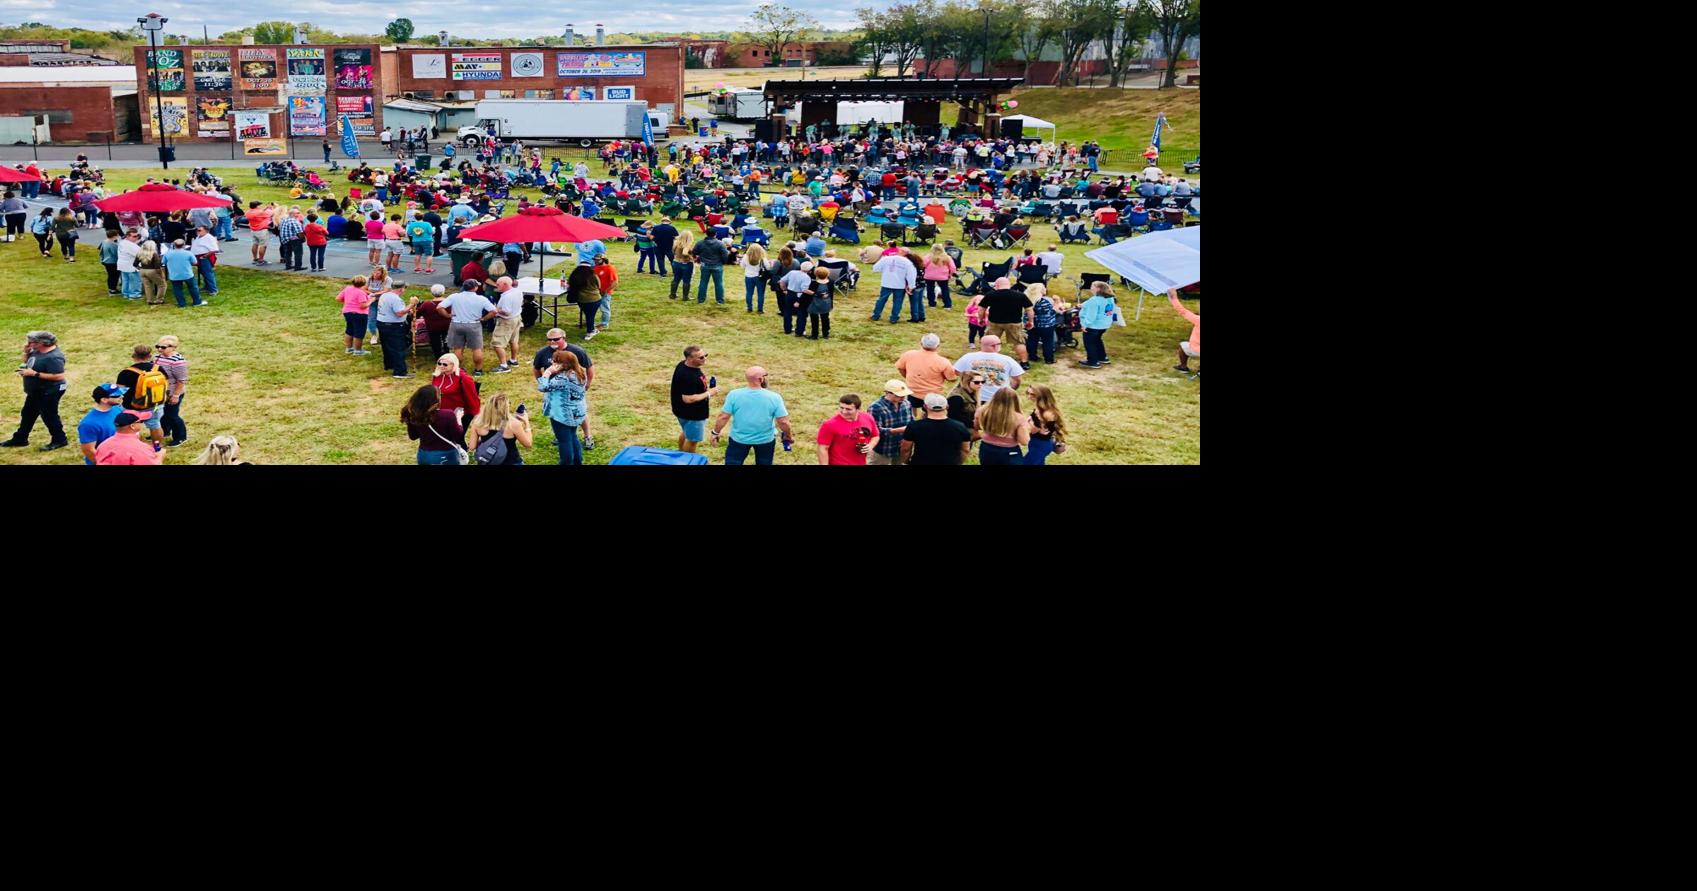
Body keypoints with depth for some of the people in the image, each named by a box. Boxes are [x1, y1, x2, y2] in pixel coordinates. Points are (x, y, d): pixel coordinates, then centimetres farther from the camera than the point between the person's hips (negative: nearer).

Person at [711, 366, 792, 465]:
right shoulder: (774, 397, -17)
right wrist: (788, 436, 4)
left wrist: (715, 433, 5)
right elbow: (783, 422, -14)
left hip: (739, 439, 0)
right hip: (765, 439, 0)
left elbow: (723, 417, -11)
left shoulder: (734, 395, -16)